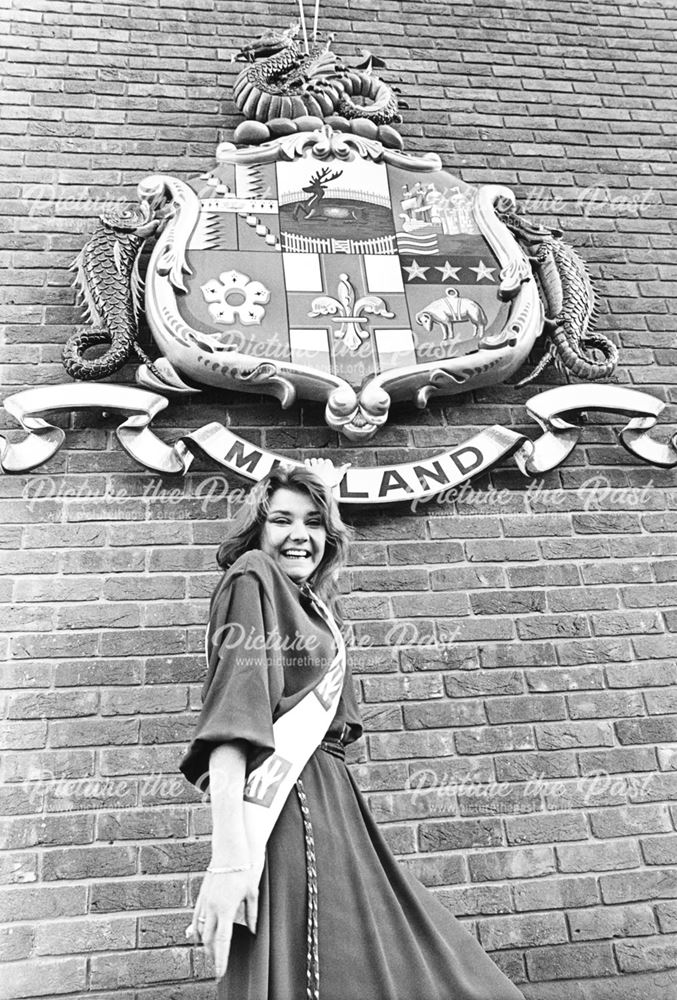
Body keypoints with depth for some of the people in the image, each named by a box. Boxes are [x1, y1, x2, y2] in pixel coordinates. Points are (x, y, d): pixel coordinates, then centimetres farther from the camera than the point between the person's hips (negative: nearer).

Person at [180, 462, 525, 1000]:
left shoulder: (316, 607, 23)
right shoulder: (253, 577, -5)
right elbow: (232, 707, -18)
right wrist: (228, 854, -27)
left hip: (333, 802, 9)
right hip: (289, 808, -9)